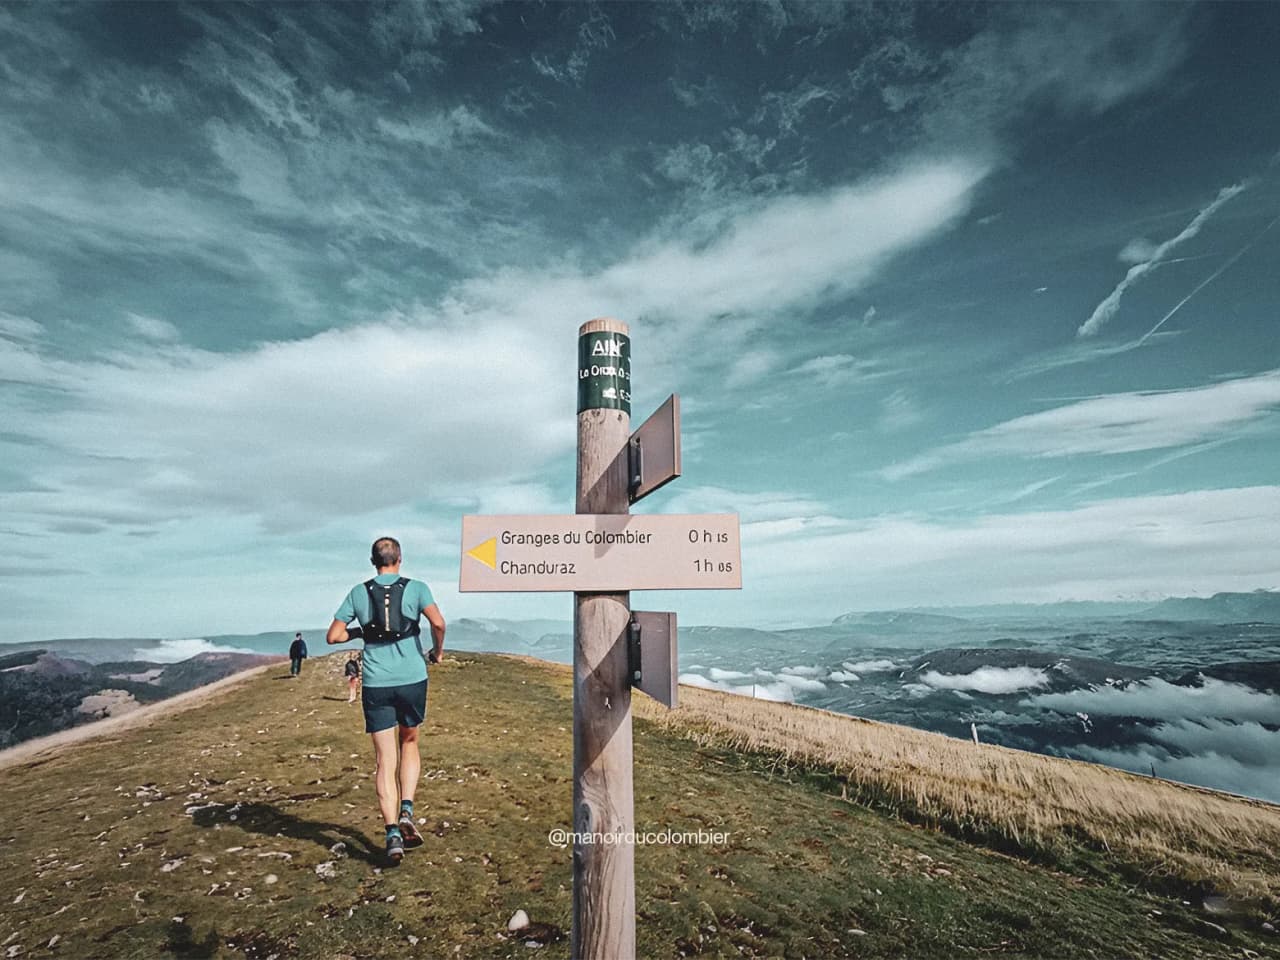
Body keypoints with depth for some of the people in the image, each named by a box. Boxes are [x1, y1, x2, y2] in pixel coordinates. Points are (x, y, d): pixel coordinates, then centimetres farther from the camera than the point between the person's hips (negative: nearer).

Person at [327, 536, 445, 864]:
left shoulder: (358, 592, 5)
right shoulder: (416, 588, -2)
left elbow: (333, 636, 5)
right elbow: (438, 622, -16)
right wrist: (438, 651, 1)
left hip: (376, 684, 1)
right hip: (412, 679, -1)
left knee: (385, 761, 6)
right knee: (409, 743, 22)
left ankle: (392, 834, 1)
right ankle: (406, 811, 8)